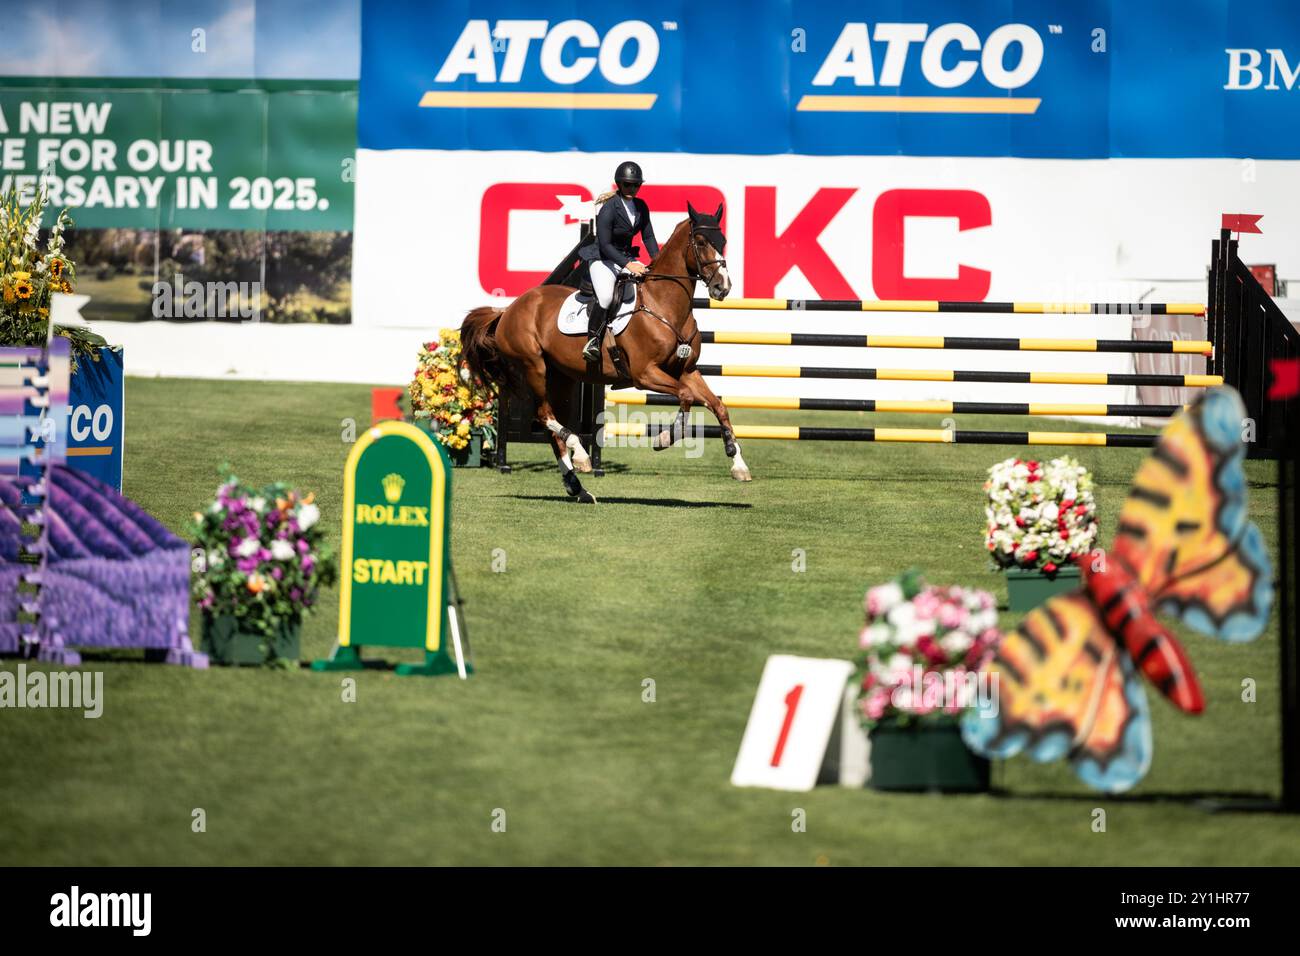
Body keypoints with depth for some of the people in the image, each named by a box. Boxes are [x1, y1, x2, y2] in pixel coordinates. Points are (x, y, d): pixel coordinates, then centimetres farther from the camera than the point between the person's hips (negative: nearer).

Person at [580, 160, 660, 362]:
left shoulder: (641, 207, 4)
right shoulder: (609, 208, -18)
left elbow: (648, 237, 10)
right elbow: (605, 245, -21)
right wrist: (627, 264, -28)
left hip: (627, 258, 7)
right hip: (603, 260, -7)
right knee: (606, 296, -35)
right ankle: (592, 340, -23)